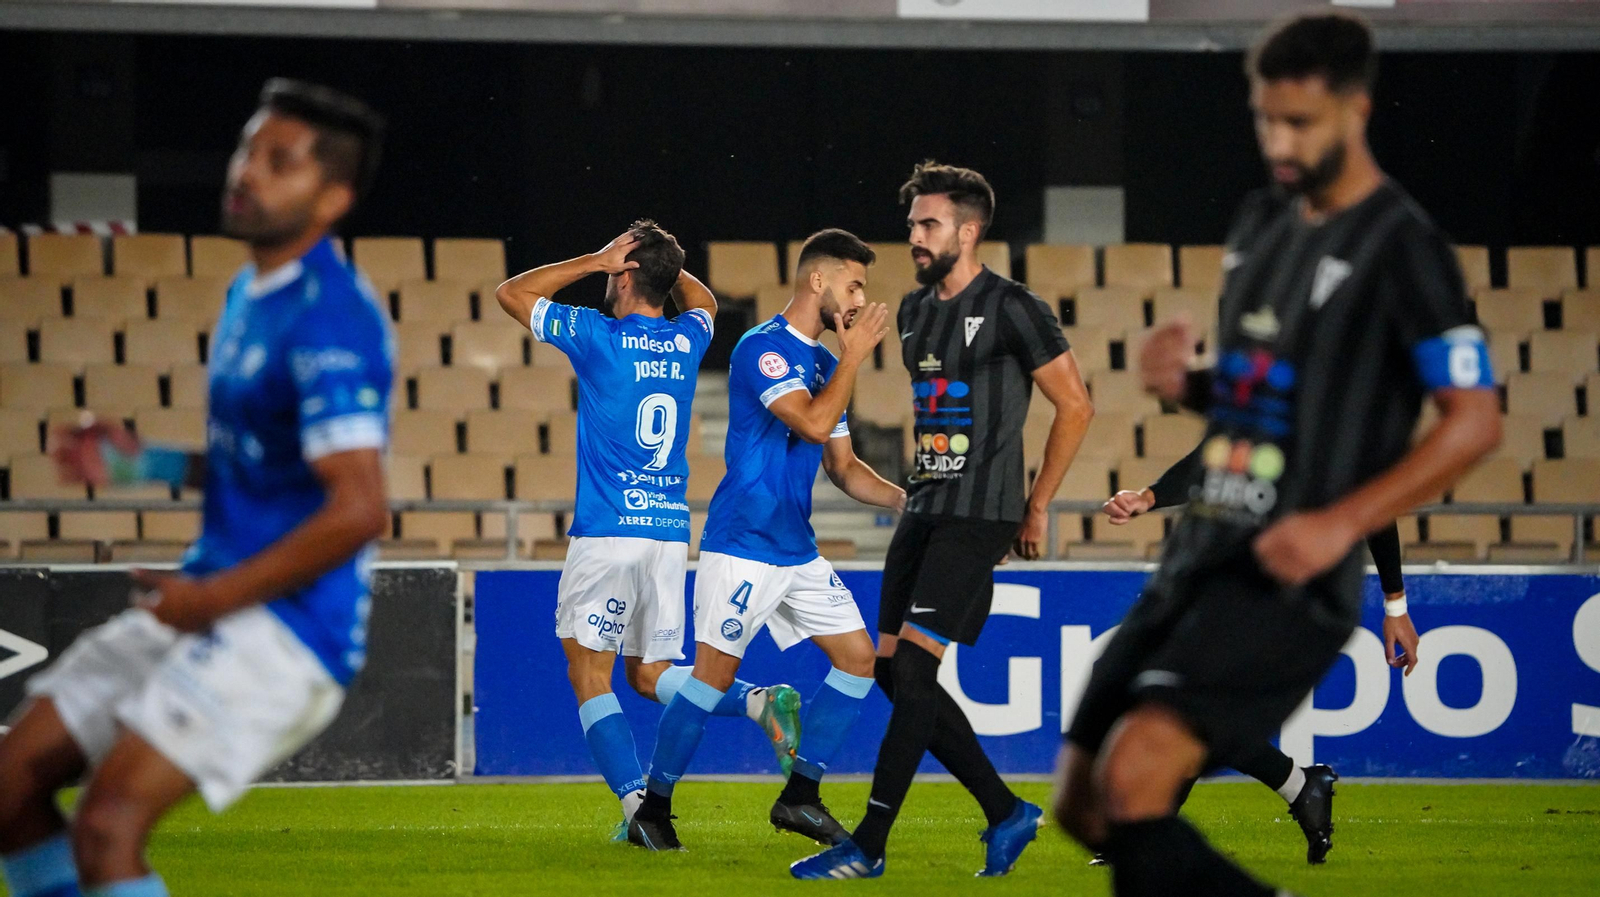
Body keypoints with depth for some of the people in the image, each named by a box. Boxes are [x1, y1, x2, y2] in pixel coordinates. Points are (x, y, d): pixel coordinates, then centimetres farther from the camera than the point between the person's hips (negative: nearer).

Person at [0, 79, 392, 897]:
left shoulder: (328, 321, -17)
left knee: (107, 822, -22)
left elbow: (358, 509, -25)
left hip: (285, 629, -10)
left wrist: (215, 599, -18)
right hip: (213, 607, 10)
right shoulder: (251, 294, 15)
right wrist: (150, 466, 13)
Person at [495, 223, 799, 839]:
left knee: (589, 673, 2)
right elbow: (703, 300, 35)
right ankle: (760, 701, -10)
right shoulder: (687, 340, 8)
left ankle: (638, 804, -12)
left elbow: (511, 293, 5)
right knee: (650, 673, 14)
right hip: (672, 534, 6)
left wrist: (596, 260, 3)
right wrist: (660, 256, 22)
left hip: (607, 534, -6)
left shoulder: (599, 337, -8)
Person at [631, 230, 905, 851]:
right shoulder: (762, 349, -12)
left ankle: (800, 798, 10)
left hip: (798, 553, 9)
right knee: (715, 672, -10)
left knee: (859, 659, 3)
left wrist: (906, 499, 5)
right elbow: (814, 423, -25)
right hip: (742, 546, -9)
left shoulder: (823, 364, 15)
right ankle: (653, 810, 0)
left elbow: (843, 467, 19)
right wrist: (854, 357, -13)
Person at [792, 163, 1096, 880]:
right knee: (892, 669, 5)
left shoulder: (1009, 309, -9)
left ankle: (868, 848, -14)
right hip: (924, 511, 9)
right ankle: (1006, 814, 15)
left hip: (976, 520, -9)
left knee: (913, 663, -15)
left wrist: (1036, 507, -4)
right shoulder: (915, 311, 15)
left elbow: (1075, 405, -6)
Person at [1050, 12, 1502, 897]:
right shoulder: (1262, 222, 15)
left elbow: (1475, 419, -12)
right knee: (1081, 800, 9)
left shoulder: (1401, 248, -9)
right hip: (1199, 556, 9)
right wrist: (1182, 383, 4)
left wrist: (1341, 523, -21)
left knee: (1133, 773, -26)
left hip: (1290, 583, -9)